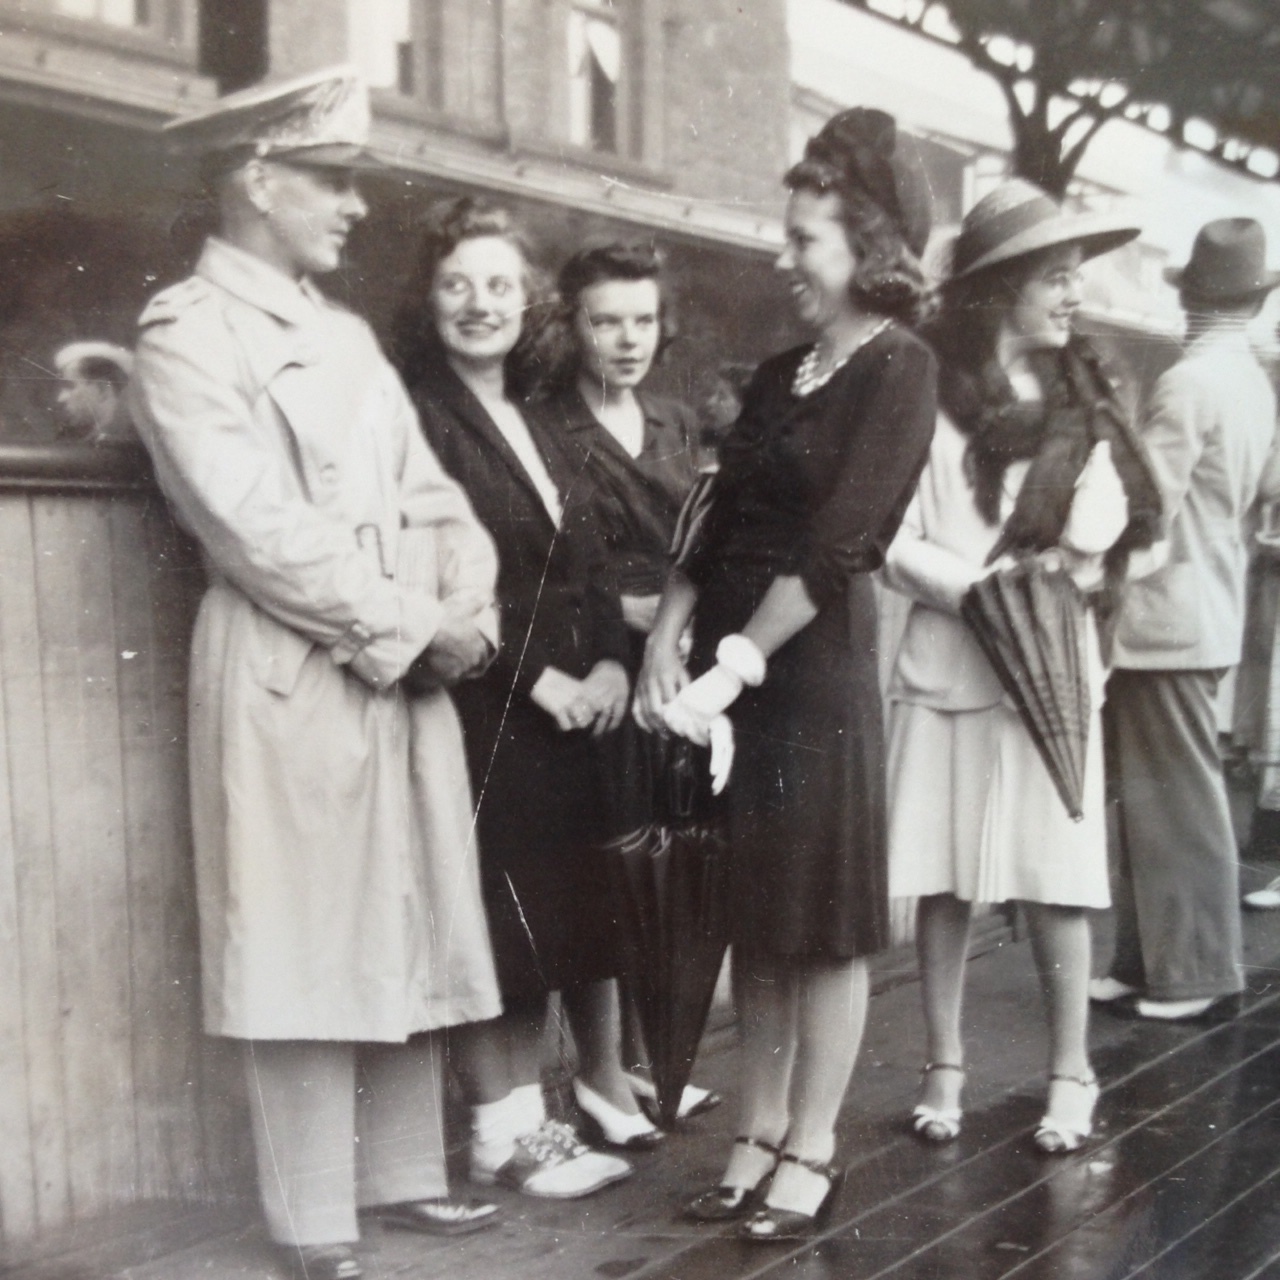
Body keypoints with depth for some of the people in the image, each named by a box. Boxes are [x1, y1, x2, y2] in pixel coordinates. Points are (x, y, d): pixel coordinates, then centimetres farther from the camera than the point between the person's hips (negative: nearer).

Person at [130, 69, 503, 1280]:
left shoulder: (347, 333, 18)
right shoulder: (186, 333, -6)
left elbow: (427, 493, 14)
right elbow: (258, 528, -16)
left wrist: (466, 614, -3)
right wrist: (409, 627, -13)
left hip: (409, 675, 8)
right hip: (290, 680, -8)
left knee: (407, 933, 13)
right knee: (308, 948, -1)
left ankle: (403, 1175, 28)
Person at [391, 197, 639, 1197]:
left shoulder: (537, 426, 17)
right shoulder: (416, 414, -8)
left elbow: (588, 565, 14)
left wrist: (611, 662, -3)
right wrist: (535, 677, -16)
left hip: (570, 703, 7)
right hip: (481, 709, -7)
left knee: (575, 900, 12)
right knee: (499, 912, -2)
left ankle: (608, 1087, 24)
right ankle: (506, 1133, 9)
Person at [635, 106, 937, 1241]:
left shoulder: (898, 369, -7)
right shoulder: (781, 374, 15)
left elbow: (838, 546, -16)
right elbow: (721, 525, 11)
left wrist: (738, 665, -19)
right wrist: (667, 638, -3)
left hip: (816, 669, -7)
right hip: (731, 666, 7)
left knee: (824, 917, 3)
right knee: (752, 916, 12)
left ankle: (811, 1152, 14)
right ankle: (760, 1136, 23)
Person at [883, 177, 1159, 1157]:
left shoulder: (1083, 402, 10)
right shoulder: (931, 396, -1)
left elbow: (1101, 536, 1)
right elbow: (896, 543, -5)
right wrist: (985, 591, -16)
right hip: (945, 666, -2)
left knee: (1055, 884, 2)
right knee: (943, 884, 4)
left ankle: (1071, 1076, 14)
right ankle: (945, 1070, 17)